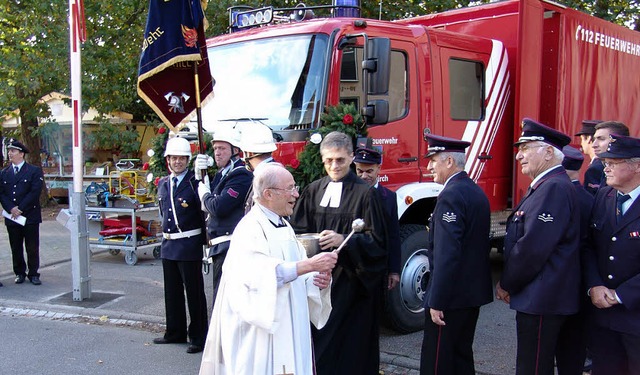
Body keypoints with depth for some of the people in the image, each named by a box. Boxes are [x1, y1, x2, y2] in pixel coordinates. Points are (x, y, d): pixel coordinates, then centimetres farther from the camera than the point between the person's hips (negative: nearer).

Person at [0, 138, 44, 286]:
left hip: (30, 216, -3)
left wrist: (20, 209, -13)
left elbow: (35, 192, -9)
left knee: (32, 248, 1)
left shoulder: (35, 171, 0)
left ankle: (33, 274, 10)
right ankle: (20, 273, 18)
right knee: (16, 248, 8)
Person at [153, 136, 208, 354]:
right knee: (172, 290, 17)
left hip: (189, 245, -7)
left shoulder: (195, 182, -10)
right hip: (168, 244, 7)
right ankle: (175, 332, 32)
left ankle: (198, 337, 12)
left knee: (194, 291, 1)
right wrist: (165, 233, 17)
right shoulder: (163, 184, 12)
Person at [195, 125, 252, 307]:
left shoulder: (241, 175, -14)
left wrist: (204, 194, -3)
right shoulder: (221, 174, 16)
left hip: (230, 248, -10)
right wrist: (200, 175, 4)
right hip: (220, 247, 10)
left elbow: (218, 207, -23)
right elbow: (206, 207, 15)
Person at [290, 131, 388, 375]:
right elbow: (298, 228, 13)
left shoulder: (365, 194, -6)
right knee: (318, 336, 7)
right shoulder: (314, 190, 8)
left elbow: (376, 239, -9)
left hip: (351, 278, -4)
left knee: (349, 341, -1)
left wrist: (343, 239, -22)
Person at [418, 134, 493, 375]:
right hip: (474, 291, 10)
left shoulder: (450, 195, -18)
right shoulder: (477, 192, 12)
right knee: (462, 356, 19)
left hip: (451, 294, -10)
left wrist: (437, 301, -22)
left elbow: (447, 254, -24)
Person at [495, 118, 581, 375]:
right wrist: (510, 283, 13)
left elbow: (533, 248, -24)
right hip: (539, 297, 10)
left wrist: (506, 284, -11)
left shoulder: (554, 188, -19)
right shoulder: (544, 186, 15)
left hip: (542, 299, -10)